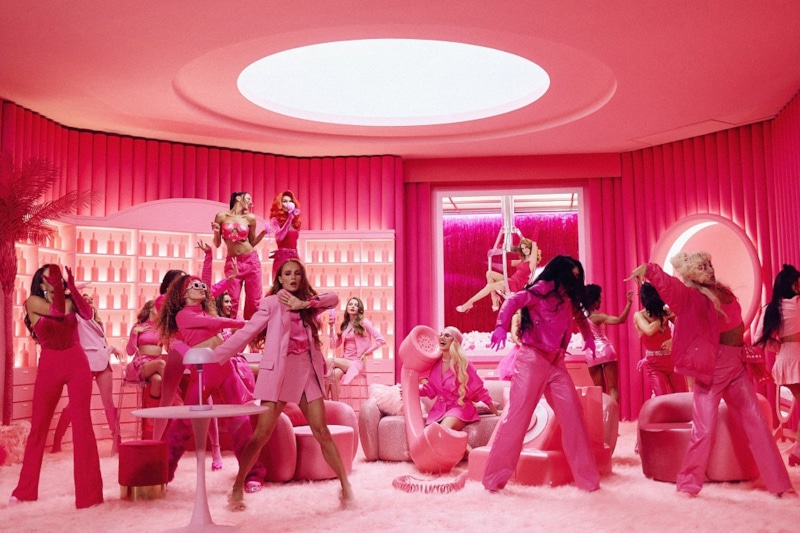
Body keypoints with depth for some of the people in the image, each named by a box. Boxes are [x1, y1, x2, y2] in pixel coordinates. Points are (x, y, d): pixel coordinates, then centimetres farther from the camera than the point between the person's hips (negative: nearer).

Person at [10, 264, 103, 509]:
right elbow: (57, 311, -16)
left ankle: (88, 491, -4)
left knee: (82, 424, -5)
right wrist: (57, 285, -12)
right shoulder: (33, 302, 1)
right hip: (49, 366, -1)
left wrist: (71, 286, -16)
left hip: (77, 364, 1)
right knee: (38, 426, 8)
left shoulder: (69, 299, 8)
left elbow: (88, 314, -12)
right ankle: (25, 489, 22)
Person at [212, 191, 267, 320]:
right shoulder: (222, 216, 2)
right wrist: (216, 232, -12)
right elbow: (217, 244, 6)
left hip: (251, 261, 1)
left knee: (254, 301, 1)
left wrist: (263, 232, -1)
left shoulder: (250, 218, 4)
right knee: (232, 301, -5)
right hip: (232, 262, -1)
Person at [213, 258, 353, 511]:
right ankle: (238, 488, 8)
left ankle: (345, 486, 7)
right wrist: (213, 356, -11)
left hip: (307, 371, 4)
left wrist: (304, 304, -13)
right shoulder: (271, 303, 1)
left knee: (321, 431, 1)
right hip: (279, 371, -3)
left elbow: (334, 299, -1)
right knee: (262, 433, -6)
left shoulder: (308, 303, 16)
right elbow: (246, 333, -4)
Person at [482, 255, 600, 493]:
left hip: (556, 363, 7)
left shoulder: (568, 300, 17)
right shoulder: (543, 289, -4)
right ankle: (495, 477, 0)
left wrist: (588, 337, 18)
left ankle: (587, 476, 9)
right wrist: (502, 326, -36)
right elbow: (513, 301, -19)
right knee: (517, 415, -7)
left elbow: (579, 316, 36)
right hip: (532, 359, -7)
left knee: (572, 415, 0)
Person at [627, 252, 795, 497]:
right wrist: (648, 269, -47)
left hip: (737, 368, 6)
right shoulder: (691, 296, -10)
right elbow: (666, 283, -28)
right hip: (710, 369, -6)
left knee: (757, 424, 8)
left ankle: (779, 483, 16)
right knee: (703, 429, -3)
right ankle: (688, 483, 13)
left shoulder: (724, 292, 10)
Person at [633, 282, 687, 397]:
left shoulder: (667, 311, 2)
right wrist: (665, 317, -11)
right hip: (654, 365, -3)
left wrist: (674, 340, -24)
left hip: (672, 361, 3)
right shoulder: (639, 315, -4)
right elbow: (649, 330, -23)